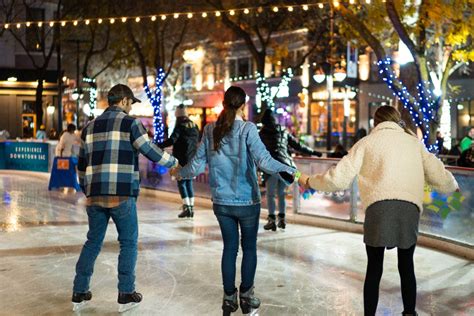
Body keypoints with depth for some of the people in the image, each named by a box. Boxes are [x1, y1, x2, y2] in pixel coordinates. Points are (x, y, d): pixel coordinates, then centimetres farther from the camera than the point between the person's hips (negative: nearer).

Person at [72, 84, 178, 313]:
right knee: (128, 243, 9)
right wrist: (172, 162, 13)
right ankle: (126, 294, 12)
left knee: (93, 242, 16)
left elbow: (82, 164, 17)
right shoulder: (130, 123, -3)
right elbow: (150, 150, -5)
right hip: (122, 195, -5)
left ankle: (79, 293, 20)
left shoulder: (90, 127, 14)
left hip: (95, 195, 5)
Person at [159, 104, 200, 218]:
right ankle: (191, 207, 11)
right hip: (193, 159, 6)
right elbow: (197, 141, 19)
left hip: (182, 160, -6)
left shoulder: (180, 126, -10)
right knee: (189, 183, 13)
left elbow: (172, 140, -20)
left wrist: (159, 146, -17)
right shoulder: (194, 126, 10)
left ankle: (187, 207, -8)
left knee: (181, 183, 0)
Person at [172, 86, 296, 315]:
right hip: (247, 202, -3)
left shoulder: (210, 130, 0)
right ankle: (246, 297, 20)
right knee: (249, 247, 13)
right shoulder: (247, 129, -12)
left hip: (221, 202, 3)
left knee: (229, 247, 14)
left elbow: (197, 166, 2)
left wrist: (178, 173, 20)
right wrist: (288, 171, -17)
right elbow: (264, 161, -24)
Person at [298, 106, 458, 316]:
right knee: (406, 267, 18)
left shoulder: (368, 142, 15)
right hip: (410, 208, 2)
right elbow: (440, 179, 18)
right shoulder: (414, 141, 21)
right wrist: (453, 185, 41)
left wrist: (310, 182, 23)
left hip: (379, 208, -1)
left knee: (374, 269, 10)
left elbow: (339, 179, 7)